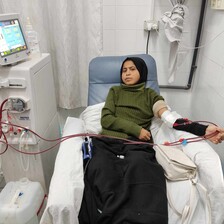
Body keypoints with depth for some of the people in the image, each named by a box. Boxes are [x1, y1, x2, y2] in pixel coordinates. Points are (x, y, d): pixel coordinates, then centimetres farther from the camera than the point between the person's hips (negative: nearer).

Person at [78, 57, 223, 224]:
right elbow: (106, 119, 8)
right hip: (109, 143, 1)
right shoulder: (115, 91, 22)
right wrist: (136, 129, -5)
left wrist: (203, 129, -13)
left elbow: (170, 119, 3)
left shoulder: (151, 95, 20)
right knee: (101, 176, -32)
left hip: (137, 145, 0)